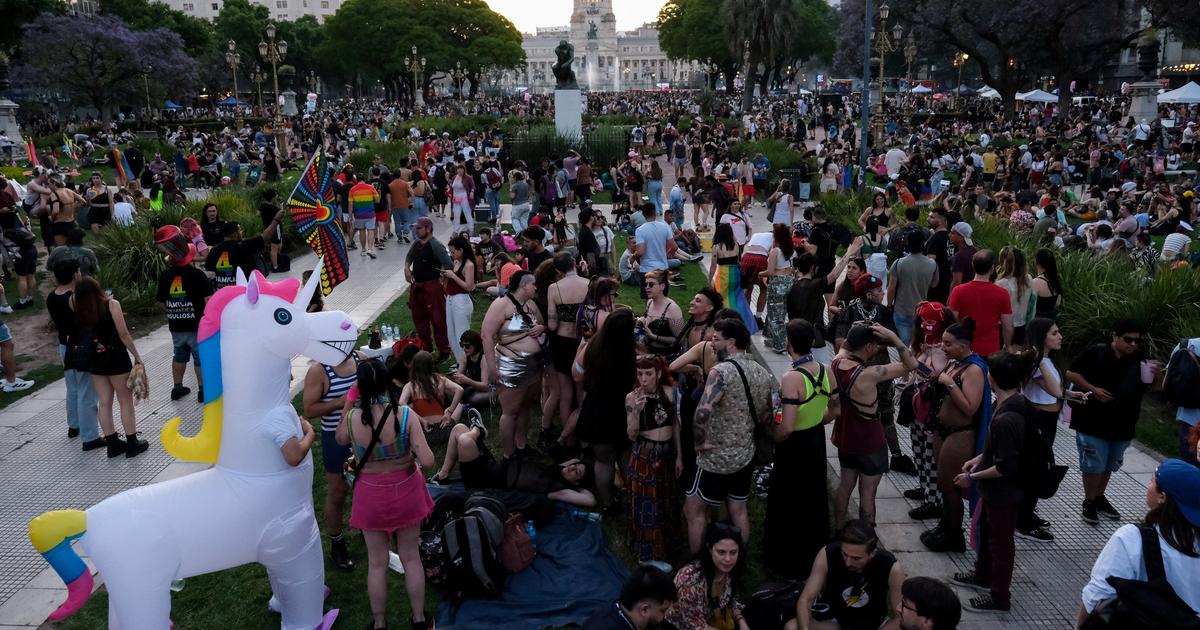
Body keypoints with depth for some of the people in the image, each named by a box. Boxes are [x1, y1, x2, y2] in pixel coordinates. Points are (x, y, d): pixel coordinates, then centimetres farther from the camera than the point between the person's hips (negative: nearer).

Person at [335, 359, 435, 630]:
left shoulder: (351, 419, -18)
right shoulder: (405, 414, -22)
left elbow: (340, 440, 8)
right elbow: (427, 461, -23)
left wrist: (348, 403, 8)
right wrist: (411, 453, -2)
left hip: (371, 495, 0)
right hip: (405, 491, 0)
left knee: (377, 562, 17)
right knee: (411, 557, 18)